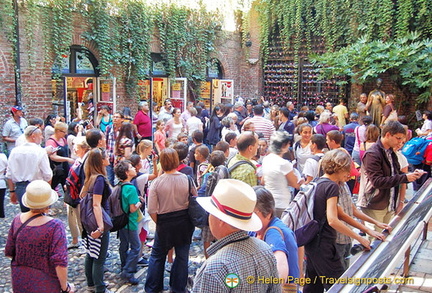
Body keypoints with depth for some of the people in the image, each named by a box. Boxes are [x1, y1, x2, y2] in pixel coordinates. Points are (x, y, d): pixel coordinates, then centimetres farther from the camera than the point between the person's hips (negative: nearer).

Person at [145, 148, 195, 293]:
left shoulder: (157, 182, -14)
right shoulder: (187, 179, -11)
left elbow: (151, 210, -13)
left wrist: (159, 223, 4)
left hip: (165, 223, -1)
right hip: (184, 222, 1)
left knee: (157, 256, 18)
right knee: (182, 256, 16)